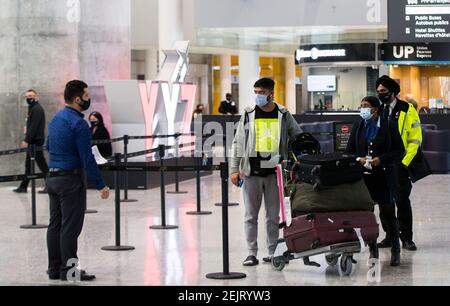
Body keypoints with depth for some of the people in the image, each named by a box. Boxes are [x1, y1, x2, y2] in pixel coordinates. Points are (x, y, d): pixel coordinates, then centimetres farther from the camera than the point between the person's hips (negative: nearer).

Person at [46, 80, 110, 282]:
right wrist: (100, 185, -16)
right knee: (70, 227, -5)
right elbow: (87, 158, -19)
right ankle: (68, 270, -3)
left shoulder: (55, 119, 11)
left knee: (55, 225, 11)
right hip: (71, 180, -9)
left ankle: (55, 269, 15)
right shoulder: (78, 123, -17)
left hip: (52, 178, 9)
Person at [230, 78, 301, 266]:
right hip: (251, 172, 0)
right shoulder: (249, 115, 4)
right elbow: (238, 143, 6)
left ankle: (272, 252, 14)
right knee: (251, 215, 3)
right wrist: (234, 169, 0)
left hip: (274, 171, 0)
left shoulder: (283, 115, 5)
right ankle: (252, 253, 8)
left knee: (273, 215, 6)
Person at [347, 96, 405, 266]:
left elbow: (399, 151, -2)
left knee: (388, 213, 0)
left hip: (384, 177, -3)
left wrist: (381, 159, -14)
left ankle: (395, 251, 10)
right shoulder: (358, 128, 10)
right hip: (363, 176, 3)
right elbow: (349, 151, 13)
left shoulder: (389, 126, 0)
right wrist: (359, 160, -7)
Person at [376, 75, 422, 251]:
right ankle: (390, 236, 17)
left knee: (402, 201, -4)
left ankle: (406, 238, 3)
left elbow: (415, 139, -5)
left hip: (400, 165, -5)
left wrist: (405, 162, -12)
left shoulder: (407, 110, -3)